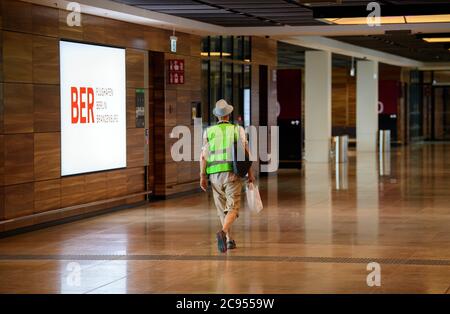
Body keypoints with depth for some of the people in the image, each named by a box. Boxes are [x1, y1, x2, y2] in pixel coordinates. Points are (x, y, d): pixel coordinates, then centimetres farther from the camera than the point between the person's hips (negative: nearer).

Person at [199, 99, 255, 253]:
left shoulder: (209, 131, 4)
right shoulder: (238, 130, 1)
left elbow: (204, 156, -2)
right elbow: (245, 152, -5)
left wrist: (202, 176, 3)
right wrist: (250, 172, 3)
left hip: (215, 174, 2)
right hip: (233, 173, -2)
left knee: (222, 209, 18)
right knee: (232, 208, -5)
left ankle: (229, 239, 23)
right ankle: (222, 233, -31)